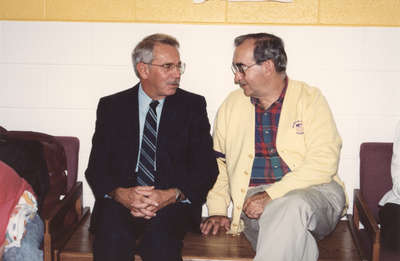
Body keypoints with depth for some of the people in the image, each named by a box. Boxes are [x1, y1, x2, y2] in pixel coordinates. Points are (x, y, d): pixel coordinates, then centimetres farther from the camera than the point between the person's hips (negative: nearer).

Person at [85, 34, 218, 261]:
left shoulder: (193, 105, 10)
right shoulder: (111, 106, 11)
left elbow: (206, 168, 3)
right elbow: (96, 167, 5)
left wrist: (172, 195, -16)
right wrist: (120, 193, -17)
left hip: (174, 203, 0)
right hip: (120, 202, 1)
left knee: (160, 238, -33)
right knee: (112, 237, -32)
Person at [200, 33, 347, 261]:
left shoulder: (309, 98, 2)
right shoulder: (232, 105, 15)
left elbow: (323, 162, -10)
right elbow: (218, 163, 20)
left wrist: (271, 195, -18)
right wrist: (217, 212, 6)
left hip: (313, 192, -1)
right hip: (254, 200, 1)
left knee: (291, 208, -37)